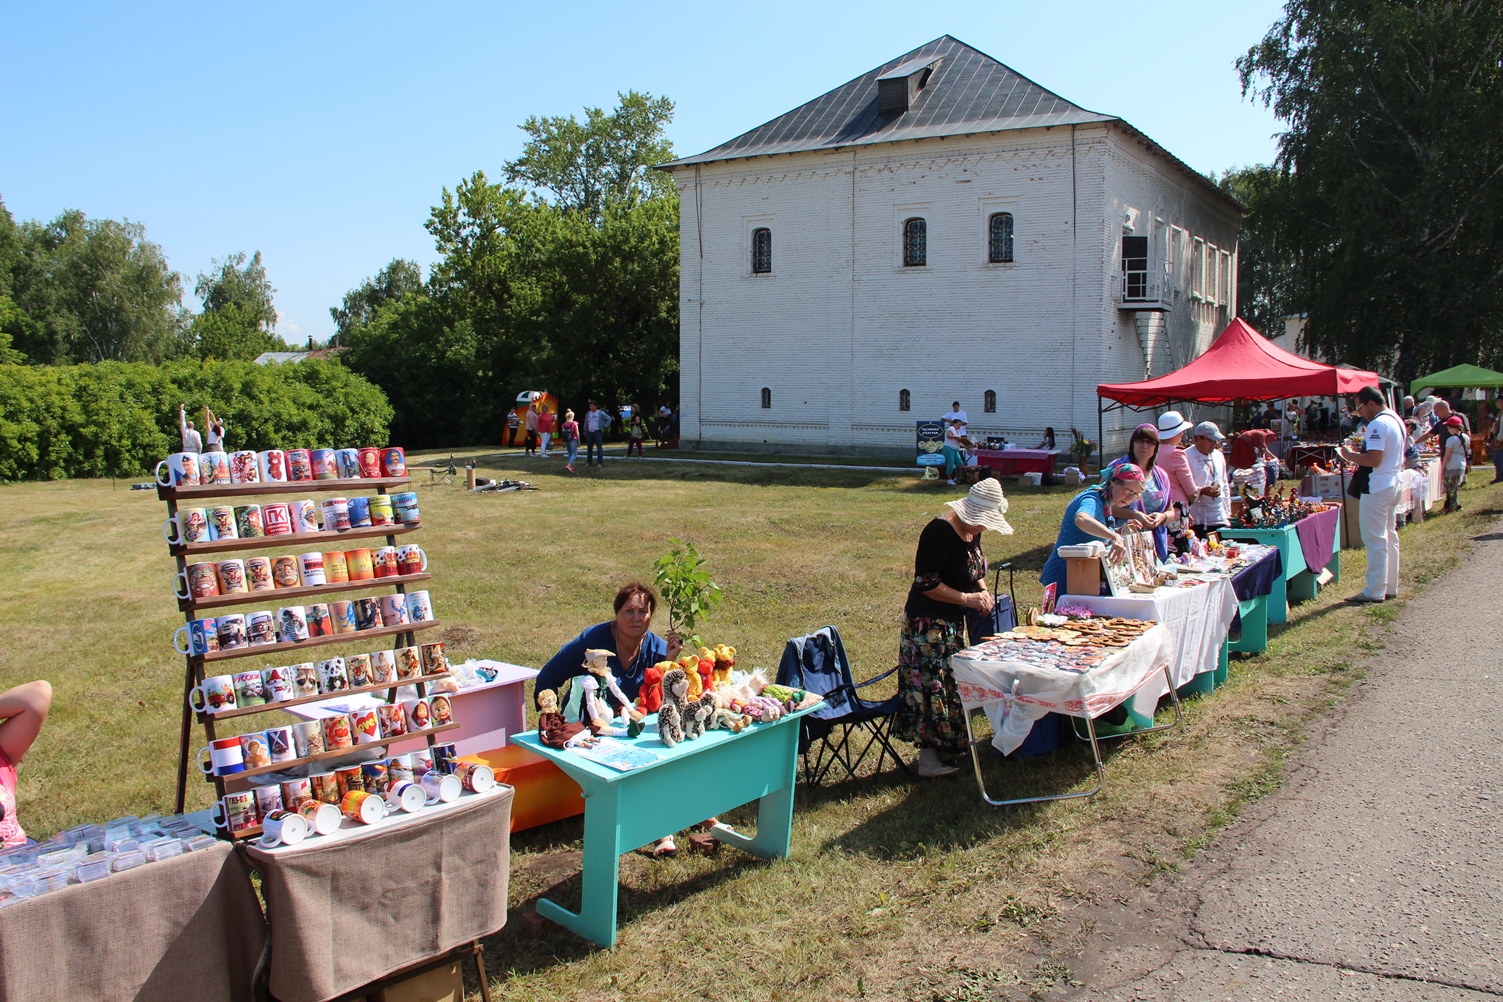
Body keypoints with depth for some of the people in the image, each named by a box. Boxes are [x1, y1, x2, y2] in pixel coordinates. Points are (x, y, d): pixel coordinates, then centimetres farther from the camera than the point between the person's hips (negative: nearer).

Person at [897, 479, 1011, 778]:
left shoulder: (971, 531, 5)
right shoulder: (940, 532, -23)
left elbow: (975, 568, 21)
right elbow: (926, 583, -24)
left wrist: (983, 590, 1)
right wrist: (967, 598, -20)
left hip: (952, 622, 10)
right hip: (928, 623, -10)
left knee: (950, 683, 16)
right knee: (933, 686, -5)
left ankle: (945, 747, 28)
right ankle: (928, 761, 1)